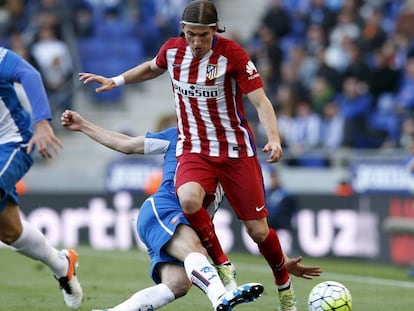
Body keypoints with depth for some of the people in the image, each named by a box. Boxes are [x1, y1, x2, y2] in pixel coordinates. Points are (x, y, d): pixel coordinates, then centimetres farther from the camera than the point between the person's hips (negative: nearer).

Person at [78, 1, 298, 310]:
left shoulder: (232, 54, -15)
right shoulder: (173, 50, -2)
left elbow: (260, 101, -18)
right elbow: (152, 68, 23)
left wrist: (274, 139, -32)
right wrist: (114, 81, 23)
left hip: (236, 150, -2)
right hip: (193, 149, 2)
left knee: (258, 230, -1)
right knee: (189, 199, -32)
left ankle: (285, 285, 29)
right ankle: (221, 265, -9)